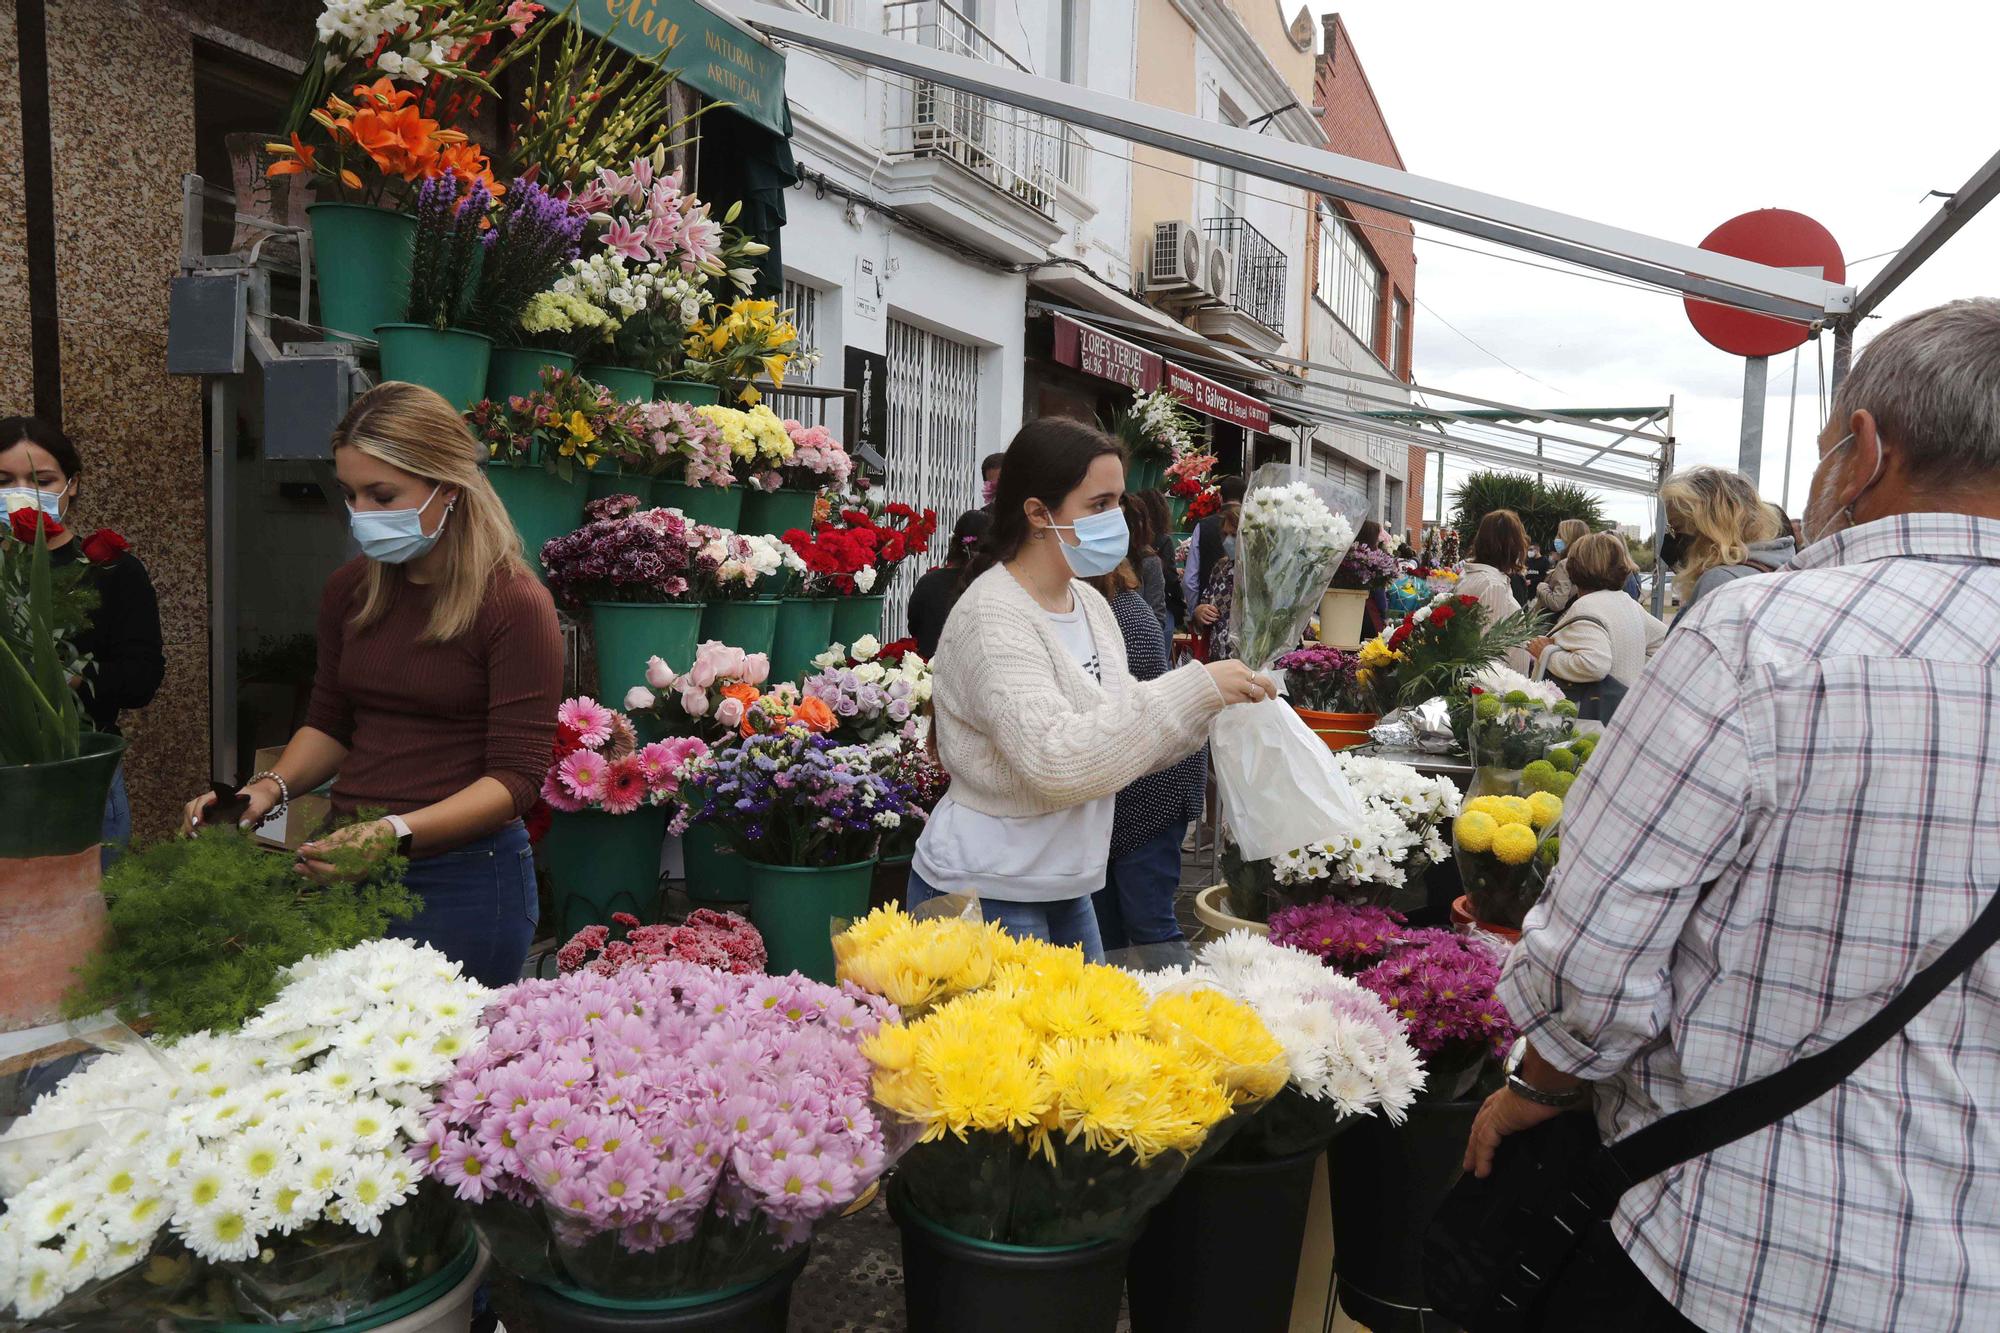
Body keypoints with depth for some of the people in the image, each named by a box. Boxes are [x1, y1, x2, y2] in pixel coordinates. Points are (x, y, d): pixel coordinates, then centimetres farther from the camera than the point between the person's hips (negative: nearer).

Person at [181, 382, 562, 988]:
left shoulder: (515, 605, -13)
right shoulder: (350, 589, 6)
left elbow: (516, 778, -15)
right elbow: (330, 722, 17)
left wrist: (397, 832, -26)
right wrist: (270, 786, -2)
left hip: (462, 878, -5)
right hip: (351, 869, 6)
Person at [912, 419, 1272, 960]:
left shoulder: (1090, 604, 6)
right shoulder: (992, 619, -20)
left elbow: (1123, 727, 12)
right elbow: (1057, 761, -31)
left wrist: (1208, 710, -5)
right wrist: (1193, 689, -31)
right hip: (985, 895, -8)